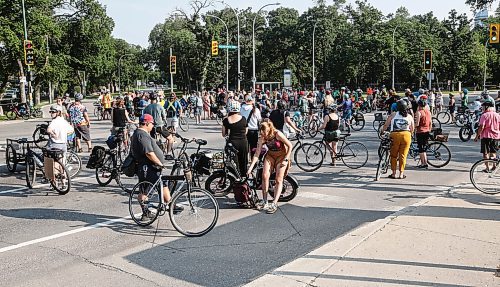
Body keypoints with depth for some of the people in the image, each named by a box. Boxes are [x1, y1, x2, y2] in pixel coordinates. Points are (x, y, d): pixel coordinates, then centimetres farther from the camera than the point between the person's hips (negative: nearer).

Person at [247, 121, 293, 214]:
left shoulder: (277, 134, -27)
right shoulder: (262, 138, -15)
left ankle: (274, 204, -11)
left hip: (282, 156, -3)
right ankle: (264, 201, -3)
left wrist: (286, 159, -19)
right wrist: (250, 168, -18)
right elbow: (257, 154, -14)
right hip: (270, 156, 4)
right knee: (265, 176, -13)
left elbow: (290, 146, -18)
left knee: (278, 180, -11)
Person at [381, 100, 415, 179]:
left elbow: (385, 125, 6)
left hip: (395, 135, -1)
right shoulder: (410, 117, 9)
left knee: (393, 155, 11)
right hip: (406, 135, 1)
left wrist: (382, 131, 24)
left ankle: (393, 173, 13)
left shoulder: (393, 115, 4)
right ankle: (401, 174, 9)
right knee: (403, 155, 7)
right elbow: (412, 129, 11)